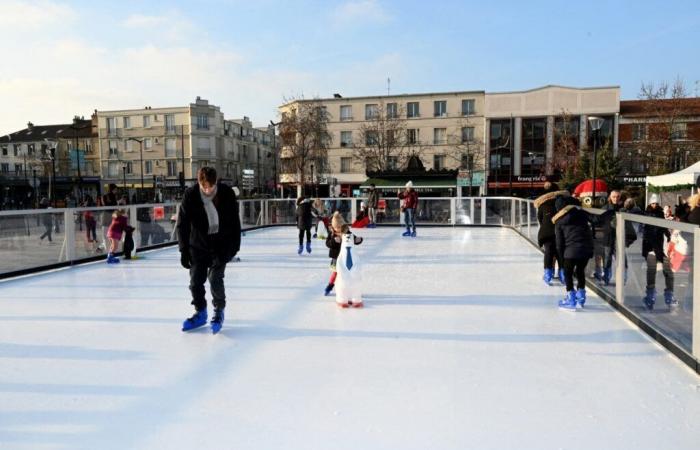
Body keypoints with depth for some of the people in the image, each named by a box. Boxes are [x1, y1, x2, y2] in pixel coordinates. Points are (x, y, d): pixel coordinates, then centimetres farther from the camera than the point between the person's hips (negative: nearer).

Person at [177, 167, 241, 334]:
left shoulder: (227, 194, -15)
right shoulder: (190, 195, -15)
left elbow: (235, 222, -5)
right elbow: (182, 224, -9)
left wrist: (234, 246, -5)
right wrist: (184, 250, -11)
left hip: (221, 245, -2)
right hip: (198, 245, 2)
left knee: (215, 278, -9)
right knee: (195, 281, 5)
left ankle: (219, 313, 14)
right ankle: (200, 313, 26)